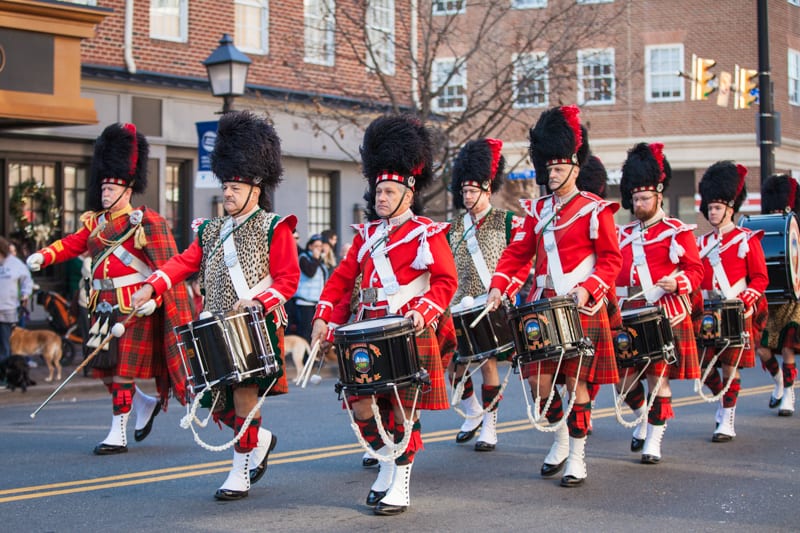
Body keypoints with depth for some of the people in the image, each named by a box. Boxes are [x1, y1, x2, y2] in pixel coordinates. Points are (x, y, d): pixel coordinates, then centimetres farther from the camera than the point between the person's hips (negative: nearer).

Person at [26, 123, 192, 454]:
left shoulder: (147, 222, -8)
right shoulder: (96, 221, 13)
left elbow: (165, 265, -12)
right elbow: (73, 243, 3)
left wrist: (153, 299, -25)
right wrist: (43, 256, -15)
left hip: (136, 307, -7)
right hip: (104, 306, 7)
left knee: (124, 368, -4)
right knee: (104, 367, 10)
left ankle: (118, 434, 4)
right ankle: (145, 405, 32)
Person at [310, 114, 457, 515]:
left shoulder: (426, 233, -3)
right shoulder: (367, 234, 13)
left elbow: (445, 281, -10)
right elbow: (342, 279, 13)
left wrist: (424, 312, -26)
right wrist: (324, 317, 0)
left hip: (410, 334, -5)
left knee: (403, 410, -1)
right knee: (361, 405, 2)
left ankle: (400, 486, 8)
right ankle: (387, 460, 25)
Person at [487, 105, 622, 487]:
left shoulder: (595, 210, -3)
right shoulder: (537, 210, 12)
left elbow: (610, 259, -4)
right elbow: (517, 252, 11)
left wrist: (587, 288, -19)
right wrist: (498, 285, -3)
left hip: (581, 310, -5)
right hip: (542, 308, 5)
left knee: (575, 380, -2)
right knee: (538, 380, 2)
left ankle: (577, 456, 7)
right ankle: (561, 437, 26)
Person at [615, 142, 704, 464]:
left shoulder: (678, 232, 1)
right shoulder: (624, 235, 15)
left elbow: (695, 269, 0)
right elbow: (614, 273, 19)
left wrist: (678, 283, -19)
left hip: (666, 315, -4)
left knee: (658, 377, -5)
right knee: (623, 378, 2)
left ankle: (654, 440, 4)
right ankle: (643, 419, 29)